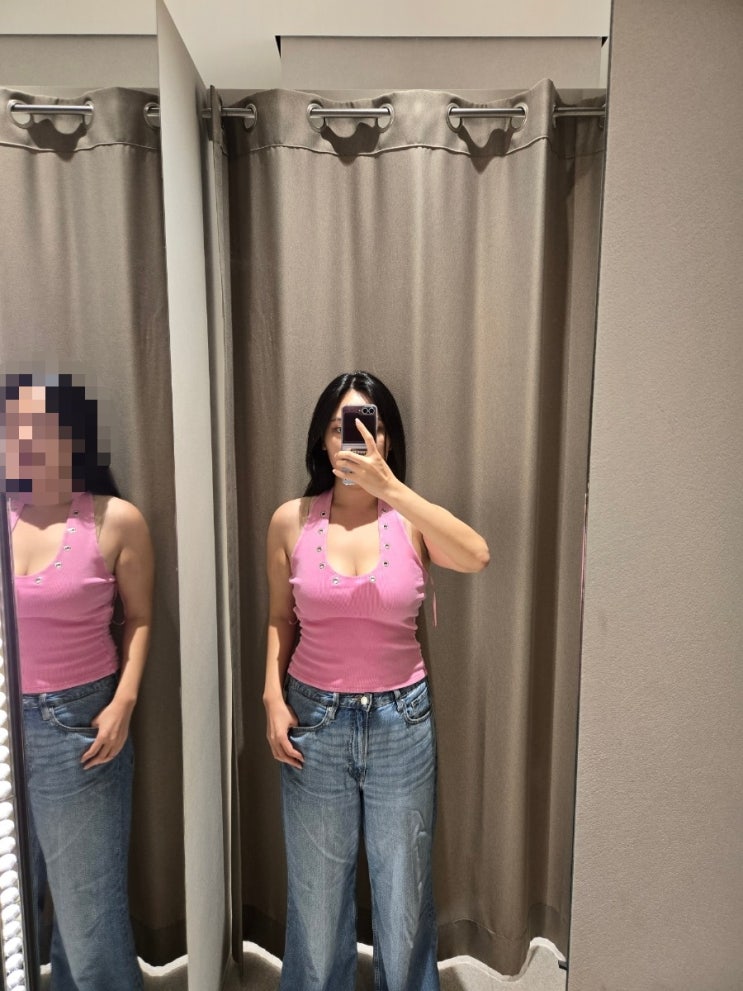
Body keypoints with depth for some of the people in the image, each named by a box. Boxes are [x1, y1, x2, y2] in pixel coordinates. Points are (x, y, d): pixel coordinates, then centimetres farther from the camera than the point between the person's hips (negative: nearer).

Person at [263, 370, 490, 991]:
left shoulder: (412, 518, -8)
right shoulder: (291, 521, -4)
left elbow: (476, 557, -29)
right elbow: (280, 620, 4)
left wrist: (388, 485, -32)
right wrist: (273, 699, -5)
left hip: (401, 720, 0)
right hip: (314, 719, 1)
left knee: (404, 887, 19)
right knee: (316, 887, 20)